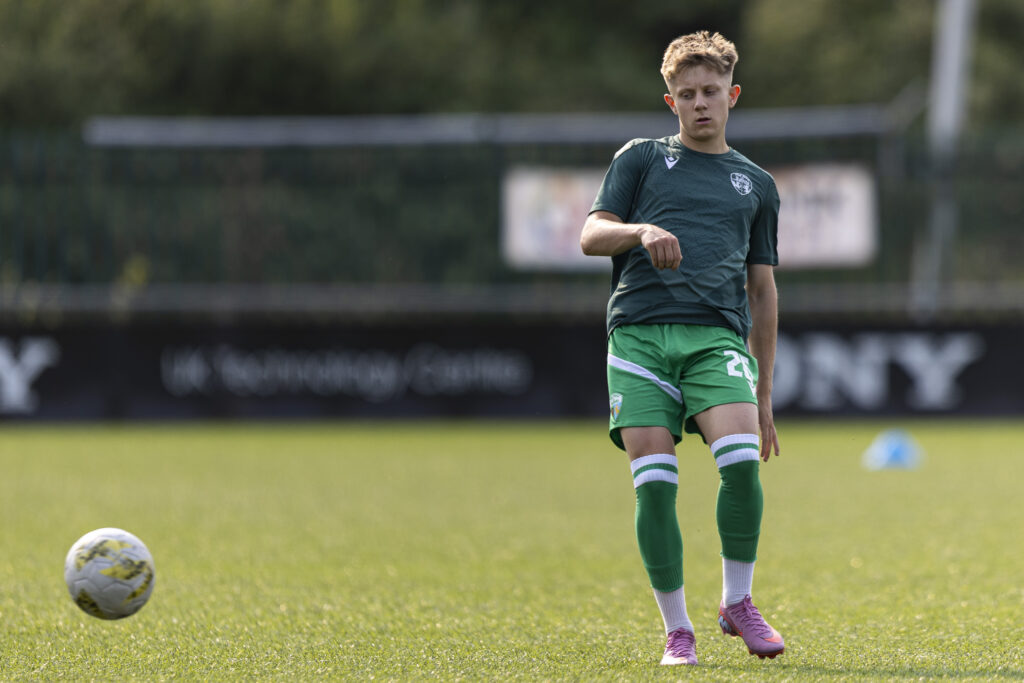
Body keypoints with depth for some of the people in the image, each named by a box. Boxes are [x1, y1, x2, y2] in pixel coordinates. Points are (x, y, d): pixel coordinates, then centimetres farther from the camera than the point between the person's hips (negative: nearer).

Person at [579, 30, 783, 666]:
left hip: (718, 335, 1)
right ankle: (677, 630, 2)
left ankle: (737, 602, -3)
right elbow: (590, 236, 7)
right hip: (640, 333, -1)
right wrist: (641, 231, -16)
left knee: (741, 459, -22)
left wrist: (763, 394, 21)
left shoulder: (756, 184, 23)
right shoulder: (641, 159, 17)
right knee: (654, 483, -10)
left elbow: (763, 291, 24)